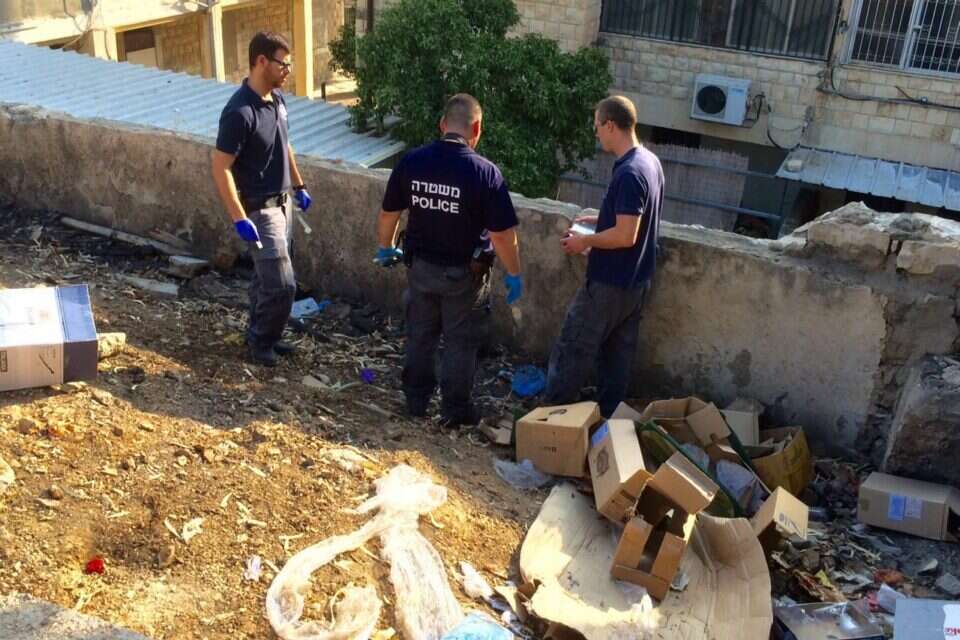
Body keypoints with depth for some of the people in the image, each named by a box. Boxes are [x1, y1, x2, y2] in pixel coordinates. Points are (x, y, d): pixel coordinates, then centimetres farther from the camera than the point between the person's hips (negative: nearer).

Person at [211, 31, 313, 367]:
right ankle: (261, 341, 15)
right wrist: (239, 219, -25)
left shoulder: (277, 98, 3)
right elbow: (220, 168, -22)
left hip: (281, 202, 8)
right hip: (259, 209, -8)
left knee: (267, 277, 18)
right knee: (282, 284, -6)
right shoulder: (239, 112, -24)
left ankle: (260, 335, 32)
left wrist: (299, 187, 21)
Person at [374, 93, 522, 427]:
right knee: (460, 340, 12)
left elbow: (387, 214, 3)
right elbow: (502, 234, -18)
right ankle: (455, 409, 22)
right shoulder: (485, 172, -20)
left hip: (420, 266, 4)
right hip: (462, 273, -3)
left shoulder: (411, 161, -8)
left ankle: (416, 398, 33)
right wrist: (513, 274, -4)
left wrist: (386, 248, 21)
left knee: (419, 334, 20)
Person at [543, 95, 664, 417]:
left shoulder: (628, 174, -24)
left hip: (610, 282, -9)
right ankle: (608, 417, 26)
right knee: (618, 352, 16)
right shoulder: (650, 161, 6)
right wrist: (599, 219, 16)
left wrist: (586, 241, -13)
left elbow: (626, 236, -26)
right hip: (635, 281, 9)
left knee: (573, 349, 3)